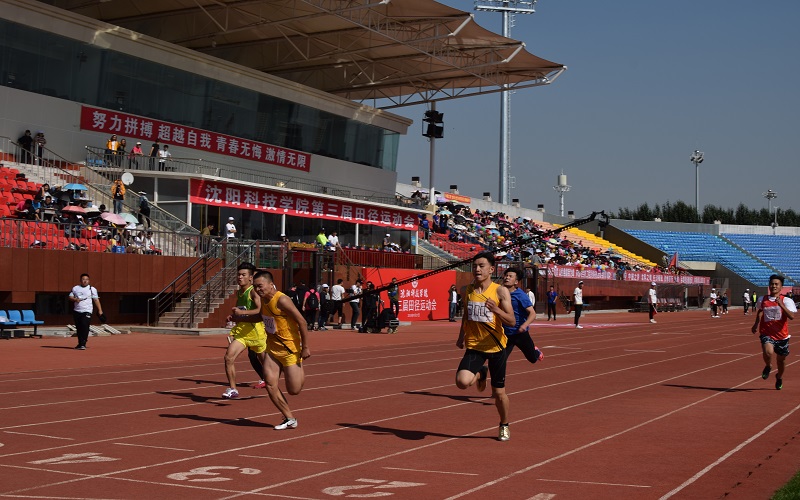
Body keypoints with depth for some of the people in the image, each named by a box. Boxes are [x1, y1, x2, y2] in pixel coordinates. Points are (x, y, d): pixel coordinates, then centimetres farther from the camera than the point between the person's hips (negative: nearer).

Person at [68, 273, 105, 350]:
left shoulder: (92, 289, 3)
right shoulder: (75, 288, 11)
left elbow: (96, 300, 1)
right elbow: (70, 297, 12)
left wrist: (100, 311, -5)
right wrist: (75, 299, -10)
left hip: (87, 311, -3)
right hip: (77, 311, 4)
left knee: (85, 326, -17)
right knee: (79, 328, 8)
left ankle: (83, 344, -18)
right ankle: (80, 343, 21)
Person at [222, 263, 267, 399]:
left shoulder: (253, 291, -13)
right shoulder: (238, 293, 11)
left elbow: (260, 310, -26)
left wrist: (241, 312, -33)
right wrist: (233, 316, 7)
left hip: (255, 330, -6)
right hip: (240, 330, 6)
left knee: (265, 361, 14)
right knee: (229, 357, -14)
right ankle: (232, 389, -7)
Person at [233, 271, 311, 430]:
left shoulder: (281, 300, -23)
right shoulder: (264, 300, 3)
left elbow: (301, 321, -21)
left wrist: (305, 347, -19)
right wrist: (241, 315, 18)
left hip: (290, 348, -7)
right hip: (272, 348, 7)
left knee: (293, 390, -2)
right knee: (270, 384, -6)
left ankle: (300, 372, 33)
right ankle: (290, 419, 5)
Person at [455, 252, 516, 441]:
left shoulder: (500, 292, -10)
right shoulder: (468, 290, 2)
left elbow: (511, 321, -17)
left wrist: (496, 310, -34)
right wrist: (461, 336, 14)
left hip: (496, 347, -2)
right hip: (474, 346, 2)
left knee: (499, 392, 7)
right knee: (462, 381, -23)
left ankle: (504, 426, 34)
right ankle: (480, 374, 14)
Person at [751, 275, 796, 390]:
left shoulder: (786, 301, -8)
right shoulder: (762, 300, 2)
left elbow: (792, 316, -23)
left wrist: (781, 305, -31)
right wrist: (756, 324, 21)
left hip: (782, 335, 0)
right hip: (767, 334, 0)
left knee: (781, 359, 14)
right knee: (768, 352, -28)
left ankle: (779, 377, 46)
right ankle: (768, 366, 6)